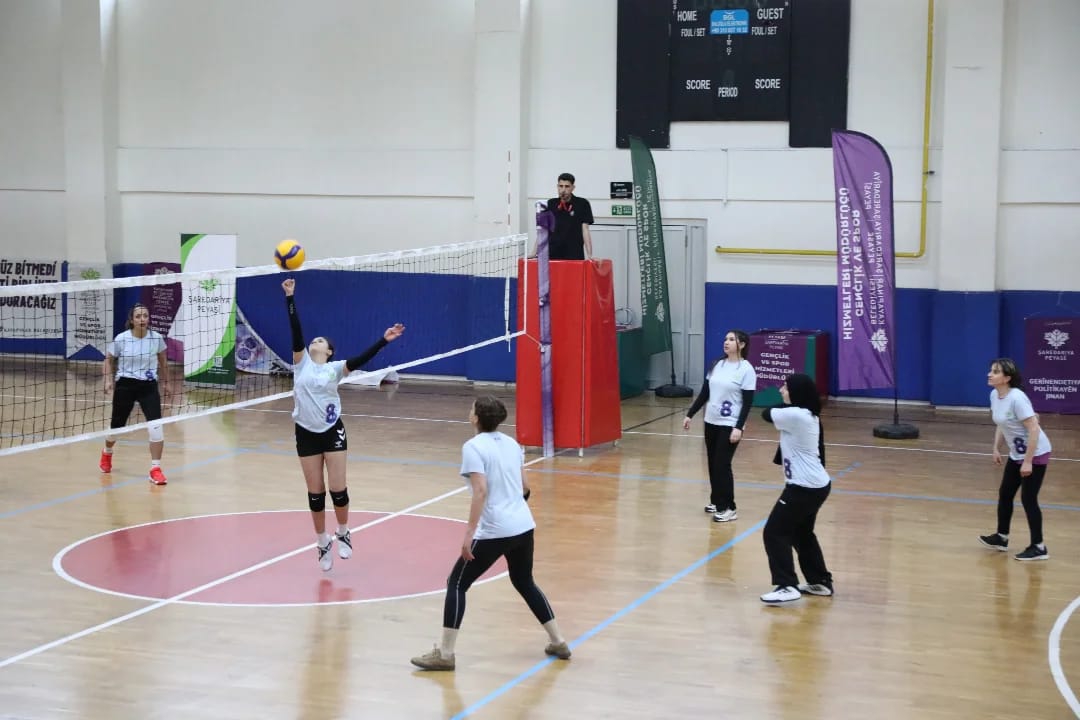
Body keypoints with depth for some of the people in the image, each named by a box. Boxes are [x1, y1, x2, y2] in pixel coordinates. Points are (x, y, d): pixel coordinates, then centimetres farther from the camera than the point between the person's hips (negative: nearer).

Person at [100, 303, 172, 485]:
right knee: (117, 426, 12)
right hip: (125, 386, 0)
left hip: (149, 386, 1)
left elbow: (163, 361, 12)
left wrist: (165, 382, 18)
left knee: (155, 426, -17)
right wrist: (109, 379, -8)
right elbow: (109, 360, 6)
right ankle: (107, 453, 47)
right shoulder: (121, 339, -9)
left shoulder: (157, 338, -5)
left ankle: (155, 469, -8)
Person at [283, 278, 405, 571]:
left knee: (337, 489, -2)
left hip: (333, 432, -1)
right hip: (306, 434, 1)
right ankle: (323, 542, 22)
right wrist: (290, 297, -15)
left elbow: (360, 360, -14)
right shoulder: (301, 363, 2)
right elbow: (295, 329, -7)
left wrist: (383, 340, -26)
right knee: (315, 493, 7)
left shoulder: (335, 368, 0)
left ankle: (343, 533, 22)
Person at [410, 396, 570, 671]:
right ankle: (558, 642, 28)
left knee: (457, 584, 5)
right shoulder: (511, 443, 10)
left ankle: (445, 654, 2)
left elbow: (481, 491, -20)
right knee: (525, 583, 26)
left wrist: (469, 532, -22)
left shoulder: (473, 447, -10)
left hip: (494, 531, -7)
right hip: (524, 527, 7)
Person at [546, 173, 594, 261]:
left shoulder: (582, 204, -1)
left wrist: (589, 255, -13)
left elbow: (585, 230, -4)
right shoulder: (550, 204, 8)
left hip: (574, 257, -2)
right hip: (553, 256, 3)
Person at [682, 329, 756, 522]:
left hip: (730, 425, -6)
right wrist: (690, 414, 10)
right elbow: (704, 393, 13)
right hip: (711, 422, 6)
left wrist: (739, 427, -21)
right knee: (712, 464, 11)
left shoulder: (746, 369, -11)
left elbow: (747, 403, -14)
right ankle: (717, 501, 24)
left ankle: (728, 508, 0)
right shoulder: (717, 365, 7)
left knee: (722, 465, -8)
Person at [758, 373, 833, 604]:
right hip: (817, 485, 10)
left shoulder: (794, 415, -20)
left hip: (804, 487, -10)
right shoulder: (808, 416, 9)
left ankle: (787, 586, -9)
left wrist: (784, 404, 11)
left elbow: (766, 414, -2)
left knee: (775, 532, -4)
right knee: (802, 533, 23)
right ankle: (820, 582, 30)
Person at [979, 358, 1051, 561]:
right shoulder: (994, 395, 0)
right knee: (1005, 494, 14)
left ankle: (1038, 547, 3)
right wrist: (996, 449, 9)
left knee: (1028, 499, -7)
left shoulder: (1017, 398, -26)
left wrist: (1027, 461, -27)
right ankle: (1001, 538, 29)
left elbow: (1034, 429, -27)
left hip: (1035, 454, -9)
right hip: (1016, 454, 9)